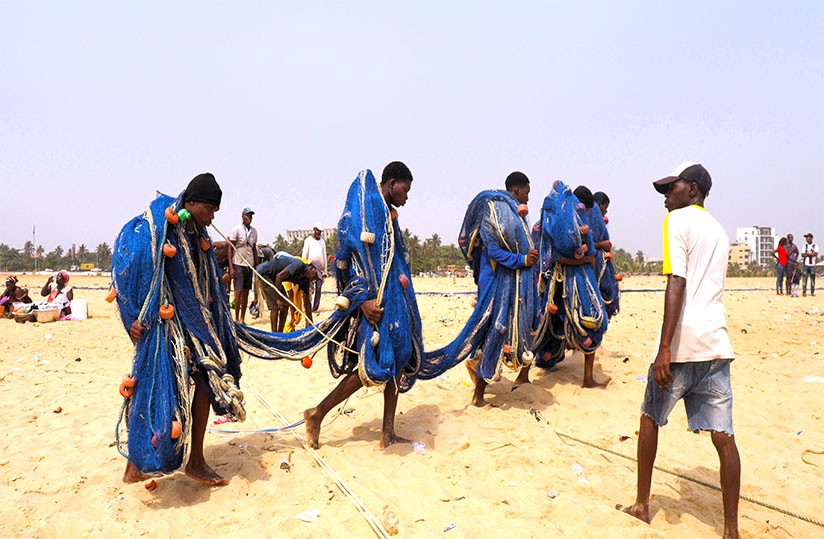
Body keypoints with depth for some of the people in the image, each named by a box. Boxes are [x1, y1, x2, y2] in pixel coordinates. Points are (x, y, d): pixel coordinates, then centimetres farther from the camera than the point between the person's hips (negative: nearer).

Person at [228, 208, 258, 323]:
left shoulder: (254, 231, 11)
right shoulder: (236, 229, -5)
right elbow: (230, 248, -6)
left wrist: (256, 265, 12)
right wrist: (231, 267, -12)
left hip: (250, 264, 5)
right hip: (238, 264, -5)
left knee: (246, 292, 6)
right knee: (239, 291, -6)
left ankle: (242, 319, 12)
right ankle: (236, 319, 1)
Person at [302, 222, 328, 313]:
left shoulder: (322, 241, 18)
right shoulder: (308, 240, 6)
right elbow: (304, 255, 3)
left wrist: (325, 270, 17)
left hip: (320, 268, 4)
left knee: (318, 289, -1)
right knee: (309, 289, -10)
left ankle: (315, 308, 1)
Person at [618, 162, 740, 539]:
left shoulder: (677, 219, -3)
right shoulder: (718, 230, 21)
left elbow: (677, 284, -15)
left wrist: (665, 348, -19)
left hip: (683, 342, -6)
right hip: (716, 342, 6)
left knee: (650, 418, 12)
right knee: (723, 436, 6)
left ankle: (642, 506, 23)